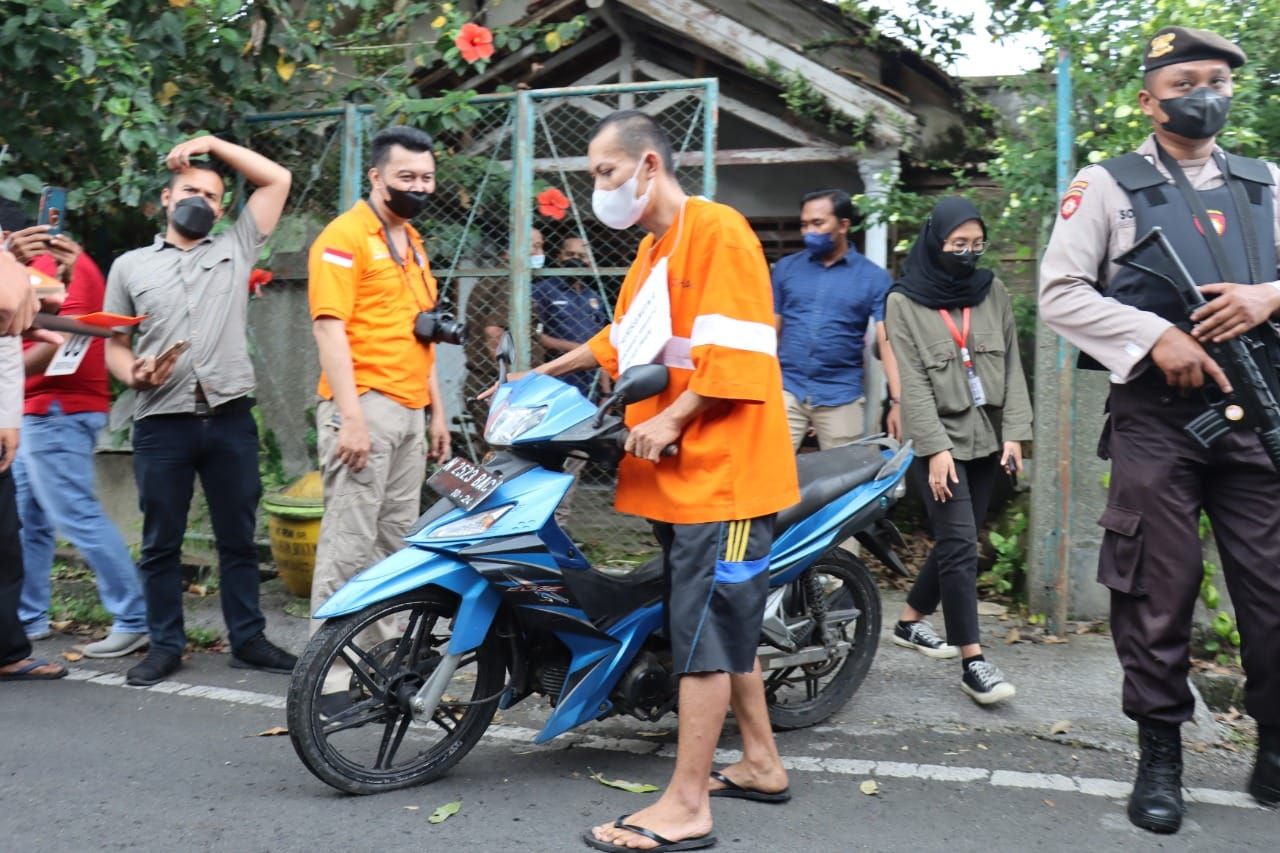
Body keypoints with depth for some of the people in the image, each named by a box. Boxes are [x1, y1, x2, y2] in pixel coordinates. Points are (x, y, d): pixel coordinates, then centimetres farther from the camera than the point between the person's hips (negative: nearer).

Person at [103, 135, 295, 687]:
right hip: (161, 423, 0)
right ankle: (166, 646, 17)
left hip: (230, 418, 0)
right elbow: (115, 344, 14)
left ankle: (247, 640, 16)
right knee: (161, 542, 6)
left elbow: (277, 180, 12)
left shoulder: (235, 250, 13)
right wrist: (134, 375, -7)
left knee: (238, 538, 7)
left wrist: (214, 145, 10)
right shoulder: (130, 266, 14)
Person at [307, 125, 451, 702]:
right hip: (365, 406, -8)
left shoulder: (412, 243, 20)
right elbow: (329, 328, -14)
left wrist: (437, 410, 20)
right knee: (350, 541, -7)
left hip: (410, 412, 8)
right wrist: (350, 417, -21)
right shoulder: (345, 236, -6)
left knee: (397, 540, 11)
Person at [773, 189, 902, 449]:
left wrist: (897, 400, -15)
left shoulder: (874, 277, 1)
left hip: (841, 396, -1)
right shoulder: (785, 268, 7)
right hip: (787, 389, 1)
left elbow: (888, 341, -6)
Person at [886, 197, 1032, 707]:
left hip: (986, 438, 5)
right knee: (961, 545, -10)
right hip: (940, 439, -5)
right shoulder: (904, 302, -3)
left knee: (956, 542, 11)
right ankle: (972, 662, -6)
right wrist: (935, 447, -16)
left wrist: (1014, 433, -1)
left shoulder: (993, 293, 10)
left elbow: (1012, 367, 9)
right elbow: (912, 383, -9)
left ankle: (911, 621, 30)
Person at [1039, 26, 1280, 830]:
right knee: (1158, 592, 3)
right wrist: (1156, 336, -15)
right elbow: (1059, 293, -4)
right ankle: (1161, 757, 16)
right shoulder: (1108, 186, 4)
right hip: (1156, 419, -3)